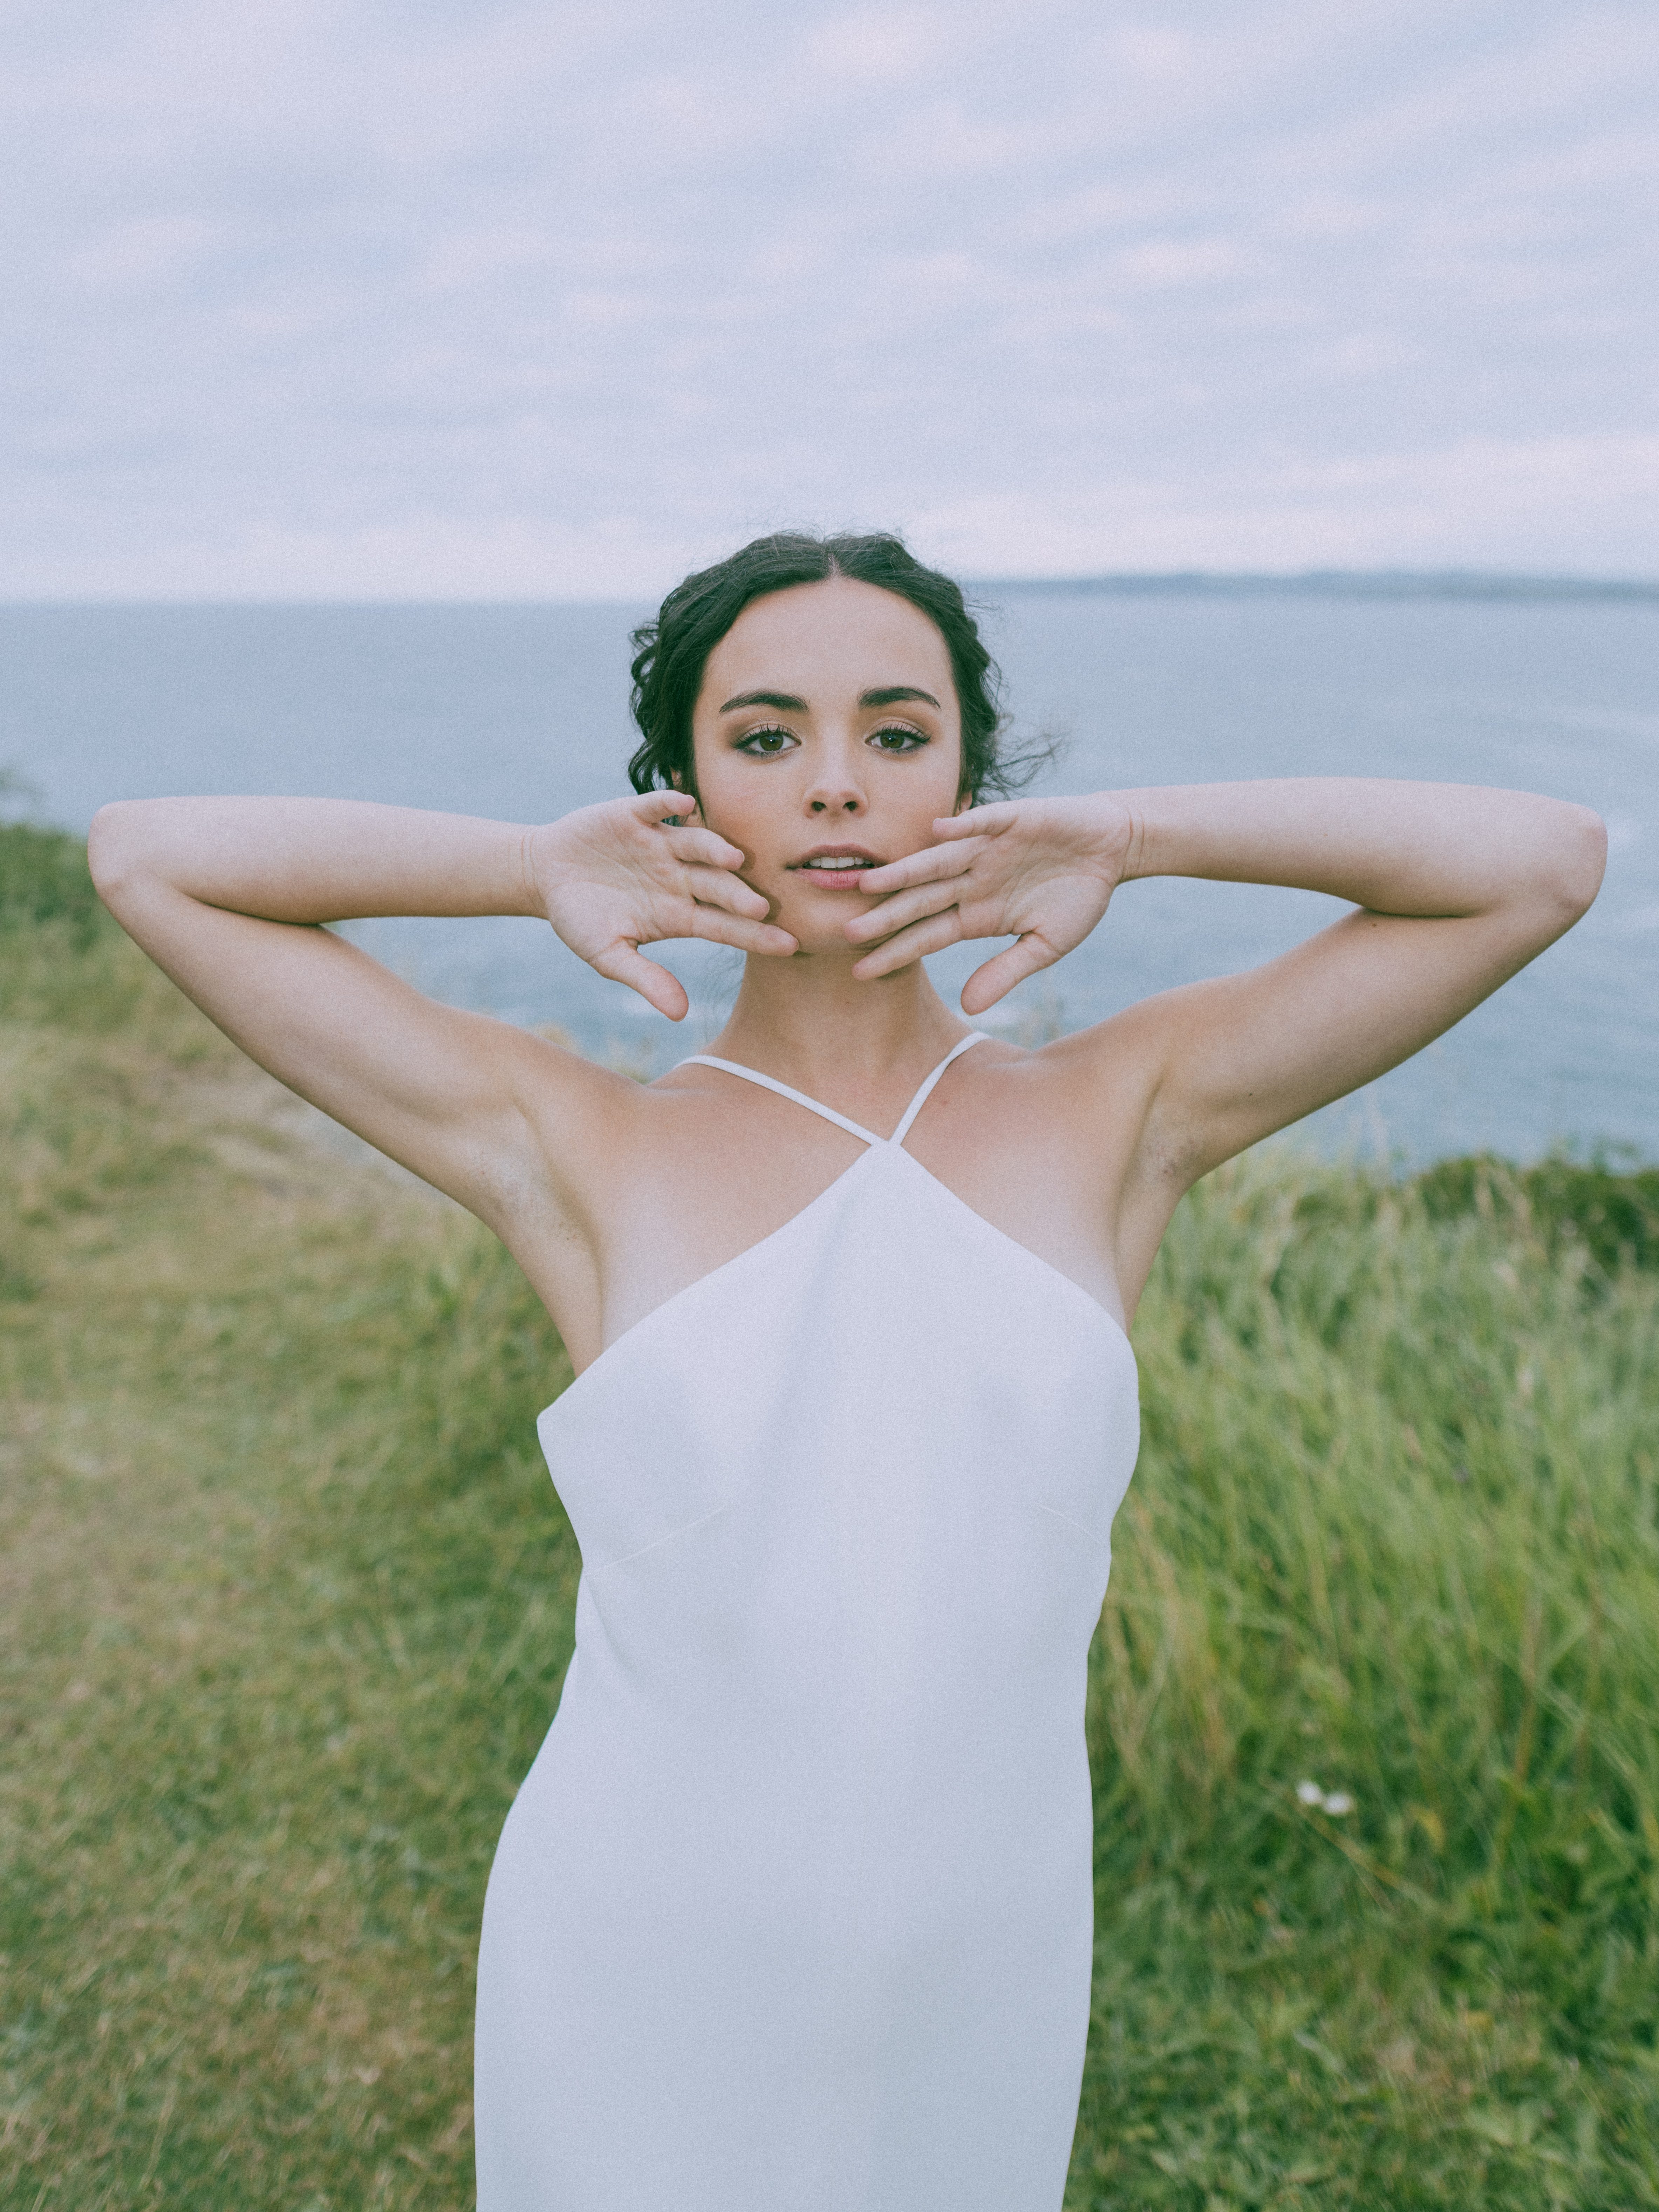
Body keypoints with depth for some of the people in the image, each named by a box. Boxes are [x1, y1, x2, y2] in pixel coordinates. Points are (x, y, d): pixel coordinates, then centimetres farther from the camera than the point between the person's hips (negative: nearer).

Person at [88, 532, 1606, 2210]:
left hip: (978, 2001, 2)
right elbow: (146, 860, -5)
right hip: (638, 2008, -1)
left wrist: (1130, 836, -9)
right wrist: (543, 870, -11)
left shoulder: (1114, 1120, -4)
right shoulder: (579, 1154, -8)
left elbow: (1543, 860, -4)